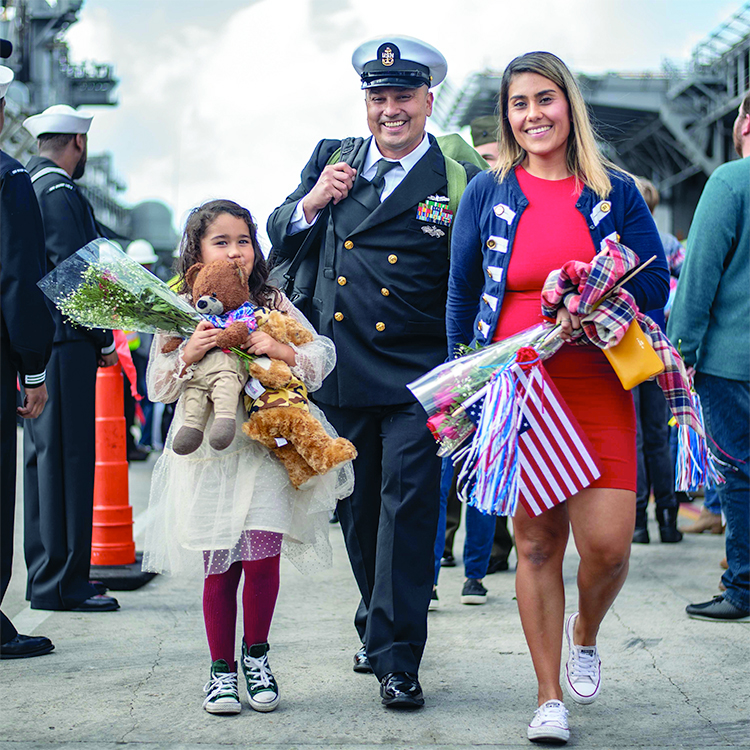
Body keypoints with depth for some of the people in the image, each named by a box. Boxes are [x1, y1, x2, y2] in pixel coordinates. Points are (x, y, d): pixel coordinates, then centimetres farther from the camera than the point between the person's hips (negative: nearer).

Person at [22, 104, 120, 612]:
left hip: (33, 344, 10)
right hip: (64, 342, -10)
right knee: (68, 459, -7)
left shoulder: (26, 186, 18)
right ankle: (63, 583, -4)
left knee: (44, 458, 12)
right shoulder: (60, 192, -11)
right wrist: (105, 341, -8)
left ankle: (45, 575, 19)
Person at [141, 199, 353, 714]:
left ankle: (256, 656, 16)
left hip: (265, 448, 0)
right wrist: (189, 355, -13)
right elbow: (158, 388, 4)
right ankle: (222, 670, 17)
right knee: (219, 569, 2)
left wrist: (278, 349, -11)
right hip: (206, 456, 0)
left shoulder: (273, 304, 7)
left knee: (262, 560, -7)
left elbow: (324, 355, 5)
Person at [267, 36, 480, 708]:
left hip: (415, 376, -4)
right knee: (357, 509, 15)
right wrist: (310, 205, -3)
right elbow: (277, 242, 13)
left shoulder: (458, 184, -2)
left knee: (407, 504, -8)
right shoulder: (330, 159, 11)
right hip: (338, 371, 4)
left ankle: (397, 658, -2)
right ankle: (378, 627, 34)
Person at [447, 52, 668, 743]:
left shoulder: (616, 192, 6)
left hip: (599, 390, 0)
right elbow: (462, 292, 12)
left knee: (608, 543, -10)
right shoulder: (488, 191, 7)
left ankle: (585, 633, 25)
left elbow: (655, 287, 4)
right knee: (536, 543, 3)